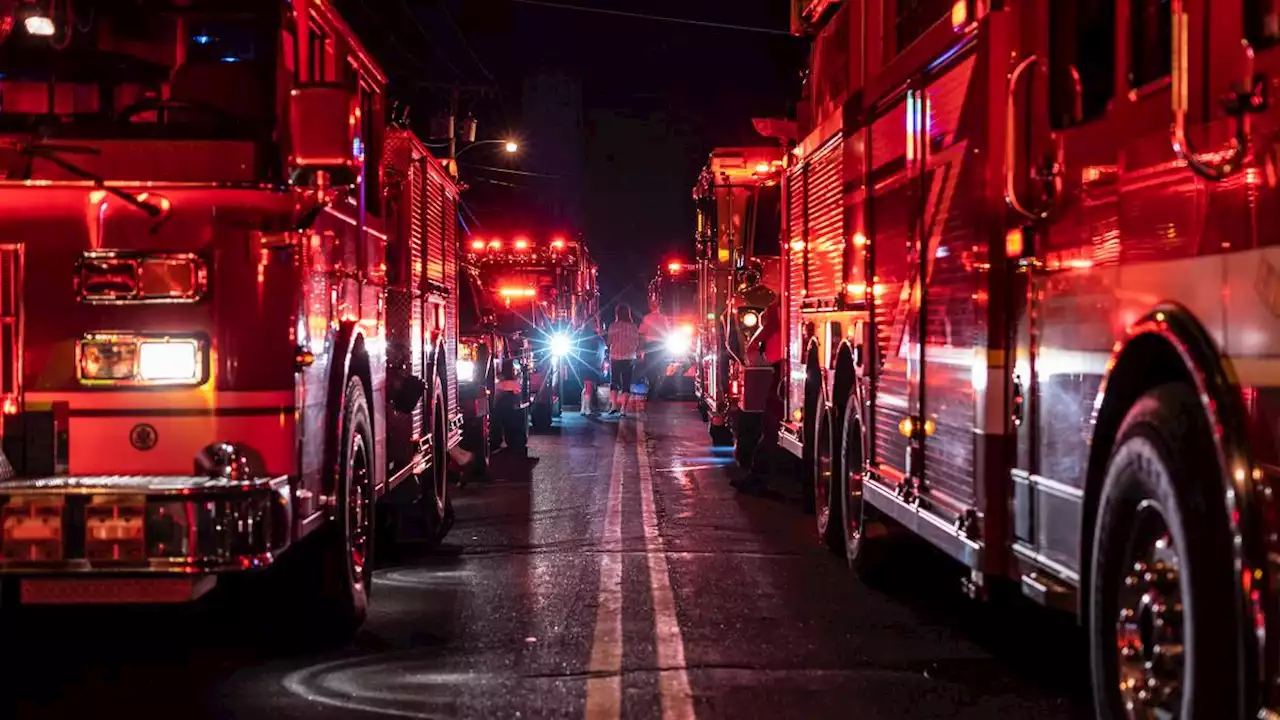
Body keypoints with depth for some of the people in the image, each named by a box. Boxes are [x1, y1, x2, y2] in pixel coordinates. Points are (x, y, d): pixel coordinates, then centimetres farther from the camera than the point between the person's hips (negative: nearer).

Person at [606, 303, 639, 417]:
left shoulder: (613, 326, -8)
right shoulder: (633, 326, -1)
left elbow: (609, 342, -6)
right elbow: (637, 344, 3)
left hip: (615, 357, -1)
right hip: (630, 358, 1)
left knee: (614, 382, 11)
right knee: (626, 384, 5)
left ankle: (614, 405, -5)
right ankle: (623, 409, 0)